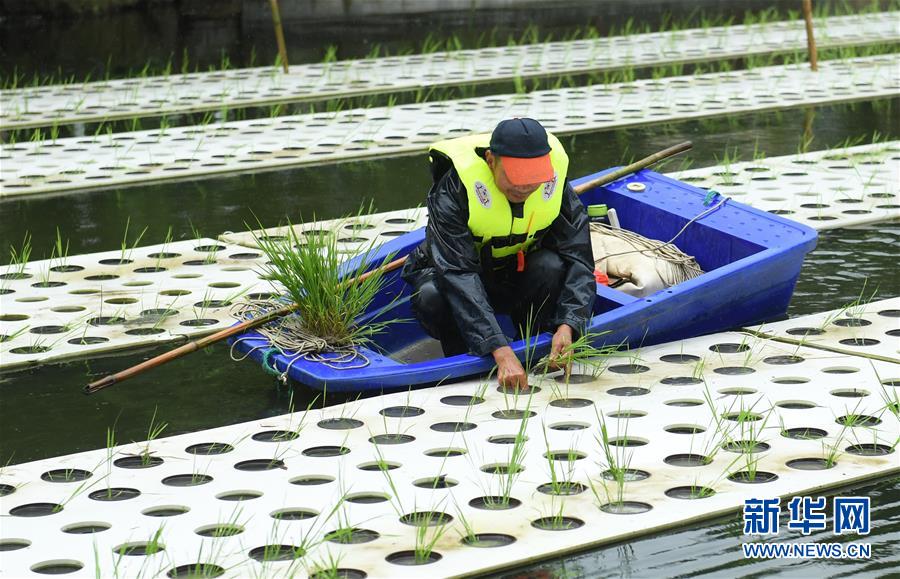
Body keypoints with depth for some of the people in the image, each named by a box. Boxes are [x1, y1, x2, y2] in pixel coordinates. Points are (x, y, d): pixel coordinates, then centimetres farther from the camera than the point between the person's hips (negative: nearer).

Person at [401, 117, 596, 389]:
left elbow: (578, 260, -21)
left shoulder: (555, 185, -20)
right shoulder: (452, 190, -32)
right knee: (431, 295, -36)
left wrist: (567, 326, -41)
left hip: (518, 280, 2)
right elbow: (458, 274, -40)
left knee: (551, 267, -31)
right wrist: (500, 351, -51)